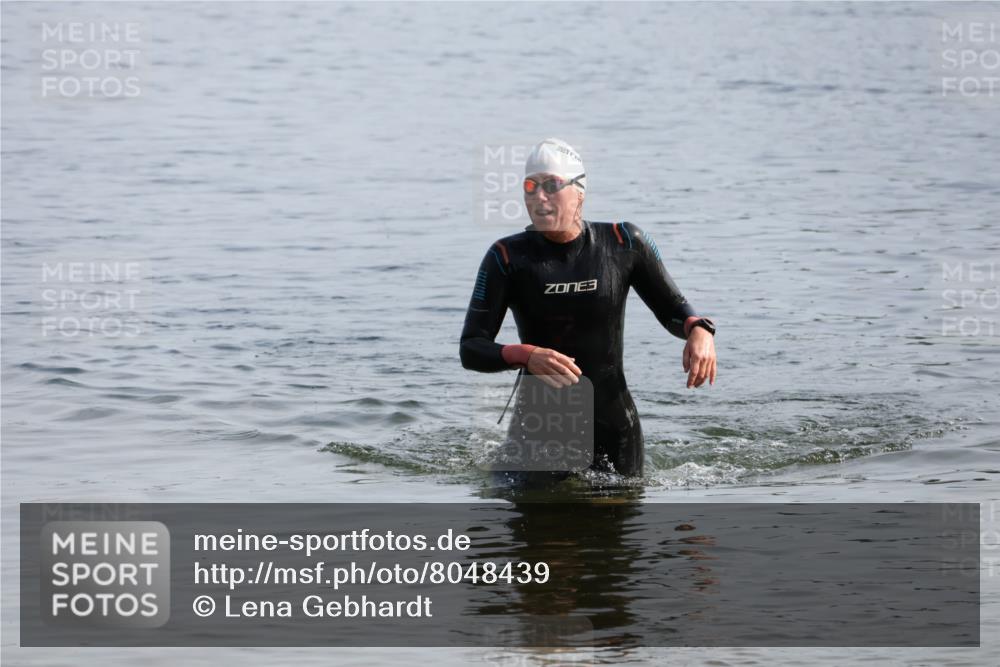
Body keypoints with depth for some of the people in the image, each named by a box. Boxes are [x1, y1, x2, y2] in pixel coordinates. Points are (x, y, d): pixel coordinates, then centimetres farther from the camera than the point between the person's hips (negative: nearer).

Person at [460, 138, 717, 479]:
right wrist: (525, 356, -32)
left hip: (613, 425, 1)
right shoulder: (508, 258, -8)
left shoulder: (624, 244, -4)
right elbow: (471, 349, -12)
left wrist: (699, 330, -17)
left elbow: (673, 310, 7)